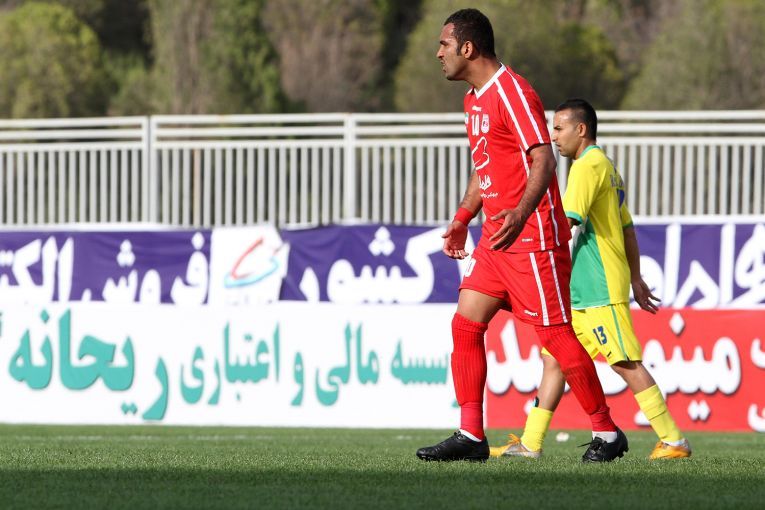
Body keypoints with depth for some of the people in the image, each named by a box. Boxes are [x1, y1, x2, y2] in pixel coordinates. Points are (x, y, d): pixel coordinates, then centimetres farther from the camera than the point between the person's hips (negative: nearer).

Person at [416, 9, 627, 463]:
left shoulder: (513, 93, -14)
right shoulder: (475, 99, 15)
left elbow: (543, 160, -22)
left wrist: (520, 213, -36)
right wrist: (463, 218, 22)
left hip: (532, 236, -10)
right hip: (496, 238, 10)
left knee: (555, 333, -6)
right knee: (465, 324, 2)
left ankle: (607, 433, 4)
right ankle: (471, 435, 4)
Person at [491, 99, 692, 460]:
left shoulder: (587, 166, -11)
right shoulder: (607, 167, 19)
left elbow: (568, 221, -21)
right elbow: (627, 230, 23)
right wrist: (636, 280, 26)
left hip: (601, 288, -10)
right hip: (581, 289, 10)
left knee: (626, 363, -9)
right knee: (553, 358, 8)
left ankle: (673, 441, -7)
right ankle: (530, 442, 8)